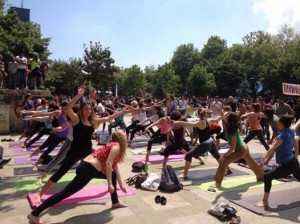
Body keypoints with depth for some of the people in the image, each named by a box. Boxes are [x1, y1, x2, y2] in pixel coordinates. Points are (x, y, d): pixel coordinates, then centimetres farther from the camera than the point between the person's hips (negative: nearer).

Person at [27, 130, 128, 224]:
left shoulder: (113, 146, 22)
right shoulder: (116, 146, -6)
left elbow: (115, 168, 30)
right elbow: (108, 164, -20)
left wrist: (121, 185, 35)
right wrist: (110, 184, -16)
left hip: (91, 168, 10)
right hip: (87, 169, -10)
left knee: (112, 175, 24)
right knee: (65, 193, -8)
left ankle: (115, 203, 31)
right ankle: (34, 214, -3)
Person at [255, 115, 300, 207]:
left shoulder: (283, 135, -22)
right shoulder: (291, 132, 0)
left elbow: (272, 149, -32)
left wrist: (263, 159, -37)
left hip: (287, 165, -10)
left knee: (267, 177, -13)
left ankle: (265, 201, -11)